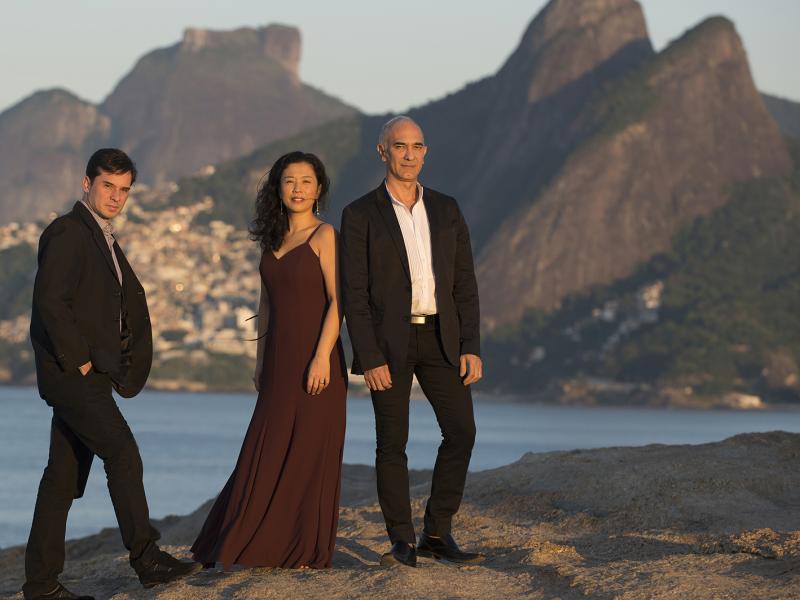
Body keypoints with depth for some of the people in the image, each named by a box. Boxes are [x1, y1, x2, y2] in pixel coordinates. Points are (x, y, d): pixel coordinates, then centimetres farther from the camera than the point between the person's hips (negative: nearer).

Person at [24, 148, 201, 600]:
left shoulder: (103, 239, 20)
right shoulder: (67, 232, -10)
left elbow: (133, 302, 27)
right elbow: (51, 301, -21)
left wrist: (125, 362, 14)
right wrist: (77, 359, -18)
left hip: (90, 375, 9)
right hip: (72, 373, -9)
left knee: (65, 475, 8)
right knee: (124, 456, -13)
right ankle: (147, 559, -11)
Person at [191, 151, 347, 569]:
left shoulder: (324, 236, -5)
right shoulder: (273, 241, 14)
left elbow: (338, 301, -12)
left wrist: (322, 355, -19)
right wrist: (260, 360, 16)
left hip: (315, 360, -6)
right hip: (280, 363, 6)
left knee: (311, 454, -1)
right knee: (266, 453, 7)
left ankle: (309, 551, 6)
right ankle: (266, 546, 16)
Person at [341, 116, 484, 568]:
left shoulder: (447, 210, 8)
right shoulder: (360, 216, -3)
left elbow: (465, 284, 7)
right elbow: (354, 293, -7)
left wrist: (471, 347, -3)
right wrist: (370, 359, -15)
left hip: (440, 337, 3)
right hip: (388, 341, -3)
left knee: (461, 431, -4)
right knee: (392, 441, -5)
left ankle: (437, 534, 6)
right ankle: (403, 544, 5)